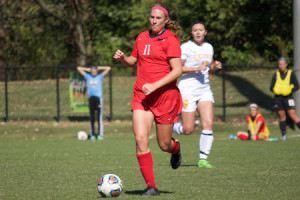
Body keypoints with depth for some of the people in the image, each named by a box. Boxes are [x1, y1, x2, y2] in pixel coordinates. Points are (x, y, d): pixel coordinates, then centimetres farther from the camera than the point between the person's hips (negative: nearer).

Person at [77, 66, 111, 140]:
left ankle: (100, 134, -9)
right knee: (91, 117, 3)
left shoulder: (100, 77, 11)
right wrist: (88, 69, 20)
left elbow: (108, 68, 10)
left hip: (98, 97, -2)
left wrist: (99, 68, 16)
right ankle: (92, 134, 6)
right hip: (90, 98, 2)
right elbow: (79, 68, 19)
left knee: (99, 117, -8)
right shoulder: (88, 77, 15)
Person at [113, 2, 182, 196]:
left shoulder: (170, 39, -8)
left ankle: (176, 148, 45)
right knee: (140, 139, -13)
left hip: (165, 95, -4)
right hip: (142, 96, 4)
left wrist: (154, 85, -22)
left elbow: (177, 71, -14)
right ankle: (151, 186, -6)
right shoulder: (142, 38, 10)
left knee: (164, 144, 5)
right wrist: (123, 58, 4)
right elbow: (133, 61, 27)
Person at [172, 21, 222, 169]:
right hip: (188, 90, -5)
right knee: (188, 130, -4)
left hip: (204, 90, 5)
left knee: (208, 123, -11)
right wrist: (196, 69, -20)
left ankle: (203, 159, -3)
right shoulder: (186, 47, -8)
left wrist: (216, 66, 3)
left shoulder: (209, 47, 11)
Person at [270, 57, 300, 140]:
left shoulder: (291, 74, 3)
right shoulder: (276, 75, 10)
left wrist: (290, 91, -14)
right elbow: (271, 87, 10)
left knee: (293, 116, -12)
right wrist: (275, 90, -11)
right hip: (278, 97, 3)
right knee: (282, 117, 5)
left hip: (288, 97, -3)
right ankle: (284, 135, 12)